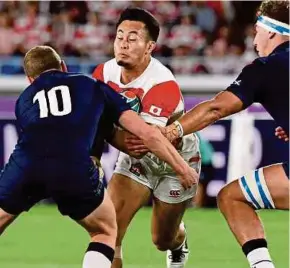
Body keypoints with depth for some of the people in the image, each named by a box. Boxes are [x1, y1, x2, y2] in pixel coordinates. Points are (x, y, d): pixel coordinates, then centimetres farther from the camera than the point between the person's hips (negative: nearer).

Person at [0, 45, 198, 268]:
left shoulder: (25, 98, 32)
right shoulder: (93, 86, 28)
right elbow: (148, 134, 23)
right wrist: (183, 169, 35)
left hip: (25, 165, 1)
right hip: (74, 168, -1)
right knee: (106, 232, 25)